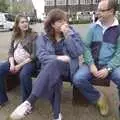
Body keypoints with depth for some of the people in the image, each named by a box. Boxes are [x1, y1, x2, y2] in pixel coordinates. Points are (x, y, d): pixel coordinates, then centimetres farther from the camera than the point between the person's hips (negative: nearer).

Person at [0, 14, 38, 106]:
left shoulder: (33, 35, -5)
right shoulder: (15, 36, 13)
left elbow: (34, 55, -11)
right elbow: (11, 52, 11)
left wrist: (20, 65, -16)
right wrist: (12, 64, -9)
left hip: (28, 62, -6)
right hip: (15, 61, 6)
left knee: (23, 75, -37)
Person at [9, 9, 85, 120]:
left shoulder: (72, 33, 5)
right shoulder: (43, 37, 6)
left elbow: (78, 52, -8)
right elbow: (42, 56, -6)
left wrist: (67, 35, -14)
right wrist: (58, 57, -21)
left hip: (67, 68, -1)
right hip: (51, 68, 1)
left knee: (53, 64, -35)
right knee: (53, 77, -36)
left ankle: (29, 102, -38)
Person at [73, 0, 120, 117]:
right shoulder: (94, 28, 6)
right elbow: (86, 47, 3)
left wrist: (108, 69, -17)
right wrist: (91, 64, -12)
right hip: (93, 63, 2)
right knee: (78, 79, -24)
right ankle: (98, 97, 4)